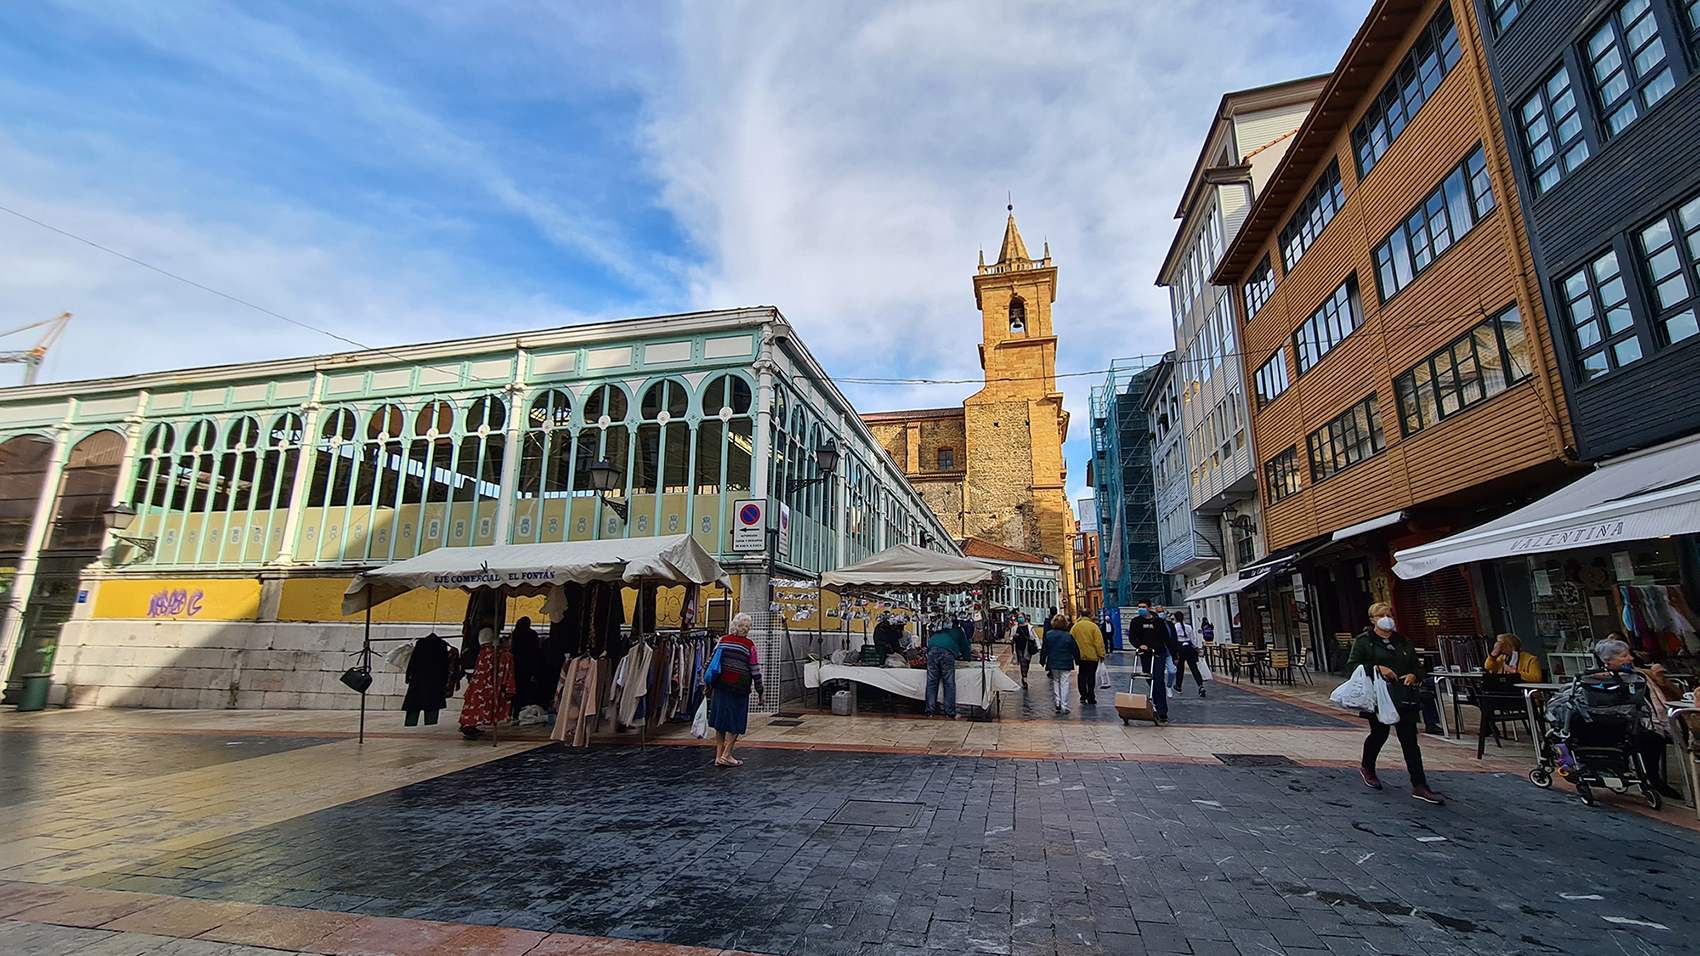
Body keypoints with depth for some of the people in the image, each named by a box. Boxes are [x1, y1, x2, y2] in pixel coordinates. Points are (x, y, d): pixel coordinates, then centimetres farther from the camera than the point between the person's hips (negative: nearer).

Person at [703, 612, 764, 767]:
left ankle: (718, 756, 17)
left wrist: (707, 683, 19)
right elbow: (755, 669, -2)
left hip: (720, 685, 4)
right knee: (735, 722, 7)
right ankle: (726, 755, 5)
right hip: (739, 687, -4)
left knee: (721, 721, 13)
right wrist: (759, 691, 6)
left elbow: (711, 661, 9)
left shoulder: (722, 641, 6)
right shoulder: (749, 645, -4)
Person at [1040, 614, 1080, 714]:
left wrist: (1042, 661, 12)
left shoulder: (1048, 635, -4)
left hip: (1053, 664, 2)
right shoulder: (1068, 636, -9)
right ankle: (1064, 707, 4)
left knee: (1055, 682, 17)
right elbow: (1075, 650, -2)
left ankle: (1057, 703, 10)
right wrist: (1078, 660, 14)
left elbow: (1044, 650, 2)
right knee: (1064, 684, 3)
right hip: (1066, 664, -2)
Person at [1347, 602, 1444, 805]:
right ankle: (1367, 768, 34)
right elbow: (1351, 666, -9)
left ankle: (1419, 786, 4)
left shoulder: (1403, 642, 13)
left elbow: (1417, 665, 20)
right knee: (1379, 734, 9)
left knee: (1410, 740, 1)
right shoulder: (1363, 641, -3)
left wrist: (1414, 676, -2)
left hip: (1404, 697, 4)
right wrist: (1376, 668, -21)